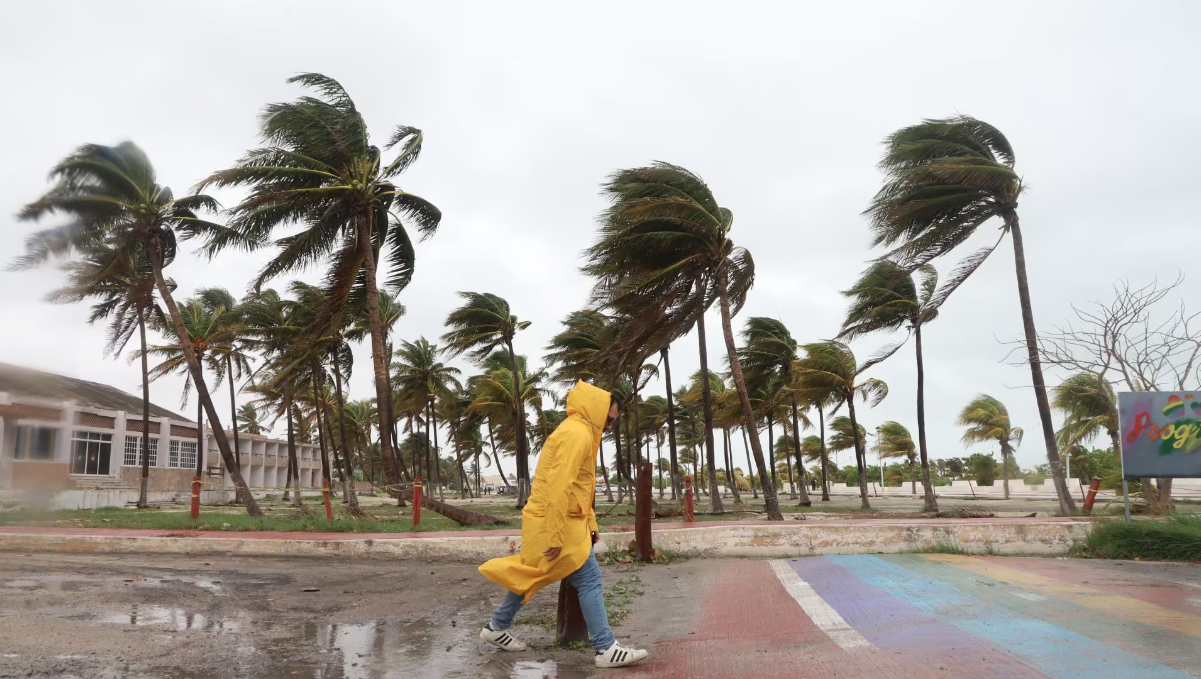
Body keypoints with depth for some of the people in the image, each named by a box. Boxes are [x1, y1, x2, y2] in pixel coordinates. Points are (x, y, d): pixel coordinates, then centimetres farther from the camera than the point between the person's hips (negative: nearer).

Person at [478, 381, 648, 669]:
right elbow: (559, 488, -25)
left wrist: (590, 526, 16)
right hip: (555, 523, -10)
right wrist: (556, 536, -24)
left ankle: (497, 627, 32)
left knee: (531, 576, 20)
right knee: (589, 580, -6)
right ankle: (606, 649, -1)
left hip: (547, 521, 10)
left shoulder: (581, 433, 16)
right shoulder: (576, 434, -18)